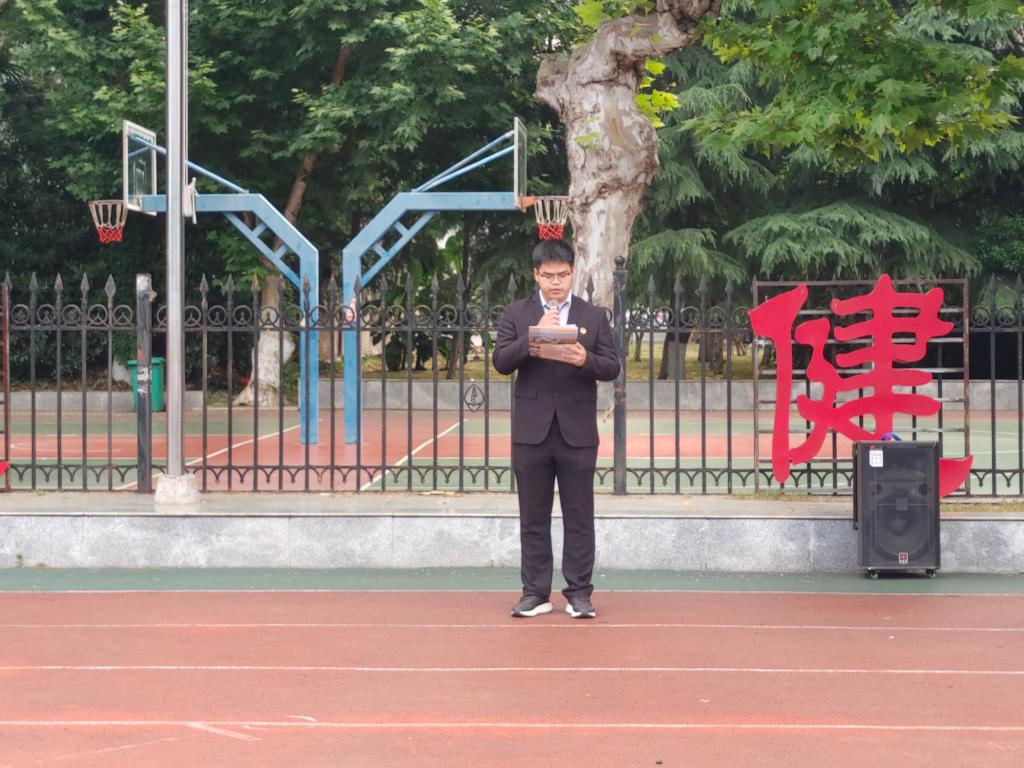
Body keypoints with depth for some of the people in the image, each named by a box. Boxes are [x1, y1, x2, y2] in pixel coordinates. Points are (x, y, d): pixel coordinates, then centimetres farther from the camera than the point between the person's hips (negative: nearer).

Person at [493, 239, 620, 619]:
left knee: (579, 517, 2)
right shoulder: (516, 313, 5)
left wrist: (586, 360, -20)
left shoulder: (594, 316, 6)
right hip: (531, 430, 0)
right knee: (533, 517, 6)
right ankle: (535, 592, 12)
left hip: (577, 431, 0)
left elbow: (612, 367, 1)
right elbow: (501, 361, -5)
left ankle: (578, 593, 8)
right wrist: (533, 338, -19)